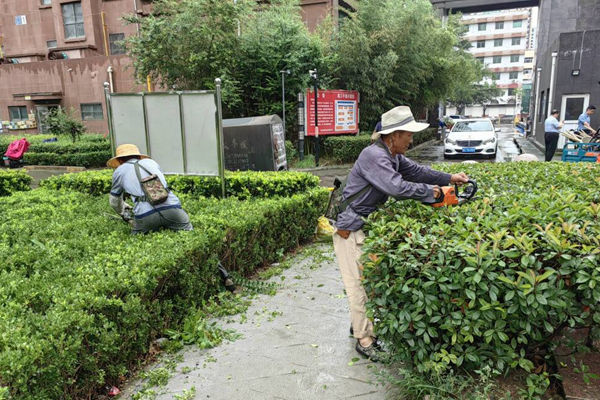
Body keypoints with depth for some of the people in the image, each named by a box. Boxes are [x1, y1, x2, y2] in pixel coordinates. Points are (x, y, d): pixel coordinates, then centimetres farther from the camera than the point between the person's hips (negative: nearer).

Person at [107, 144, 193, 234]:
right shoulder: (151, 162, 25)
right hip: (171, 207, 2)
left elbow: (114, 201, 29)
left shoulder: (119, 171, 19)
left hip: (145, 214, -1)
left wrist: (123, 214, 50)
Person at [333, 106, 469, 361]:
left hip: (366, 225, 10)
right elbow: (397, 188, -32)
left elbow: (416, 171, 20)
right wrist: (429, 191, -17)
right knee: (359, 283, -2)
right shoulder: (374, 156, -24)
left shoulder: (393, 156, 8)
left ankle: (360, 325, 34)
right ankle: (364, 339, 11)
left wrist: (449, 178, 13)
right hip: (349, 228, -10)